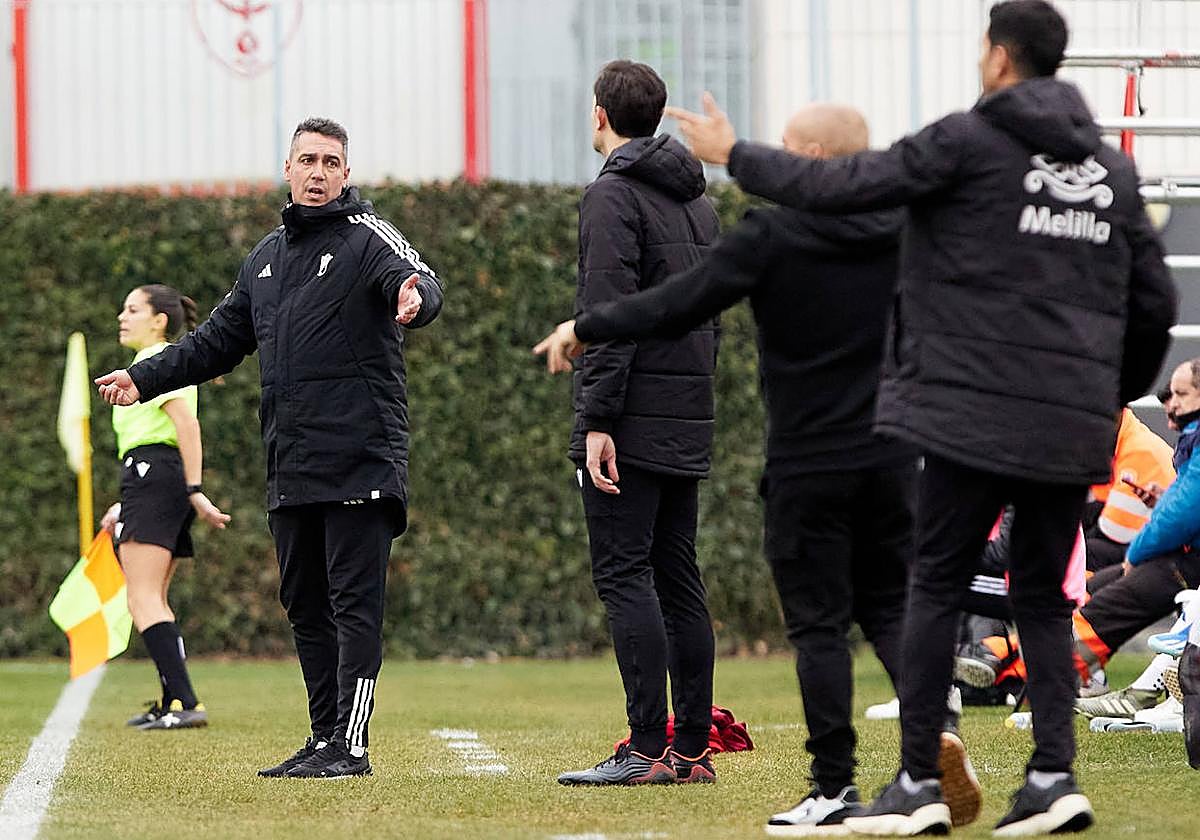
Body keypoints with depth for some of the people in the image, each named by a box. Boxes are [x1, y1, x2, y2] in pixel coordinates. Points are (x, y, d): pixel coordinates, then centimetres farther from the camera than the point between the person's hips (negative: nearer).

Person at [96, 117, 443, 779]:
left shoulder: (368, 238, -3)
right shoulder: (266, 258, 19)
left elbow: (416, 280, -24)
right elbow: (219, 340, 27)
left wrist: (414, 296, -48)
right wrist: (145, 377, 18)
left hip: (359, 461, -8)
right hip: (289, 469, 8)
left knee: (353, 604, -8)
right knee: (305, 606, 10)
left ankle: (350, 745, -10)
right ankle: (324, 739, 15)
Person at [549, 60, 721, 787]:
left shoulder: (613, 197, -9)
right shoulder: (698, 201, 17)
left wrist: (598, 421, -19)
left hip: (634, 421, -8)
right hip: (689, 425, 8)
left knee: (624, 576, -8)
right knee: (678, 577, 10)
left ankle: (648, 748, -14)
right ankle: (693, 748, 8)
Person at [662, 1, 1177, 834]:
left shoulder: (970, 141, -4)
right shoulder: (1112, 167, 12)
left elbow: (840, 186, -5)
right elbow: (1154, 303, 15)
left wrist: (734, 155, 9)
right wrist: (1115, 396, 29)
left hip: (977, 410, -5)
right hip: (1073, 426, 5)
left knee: (938, 587, 1)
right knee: (1043, 594, 11)